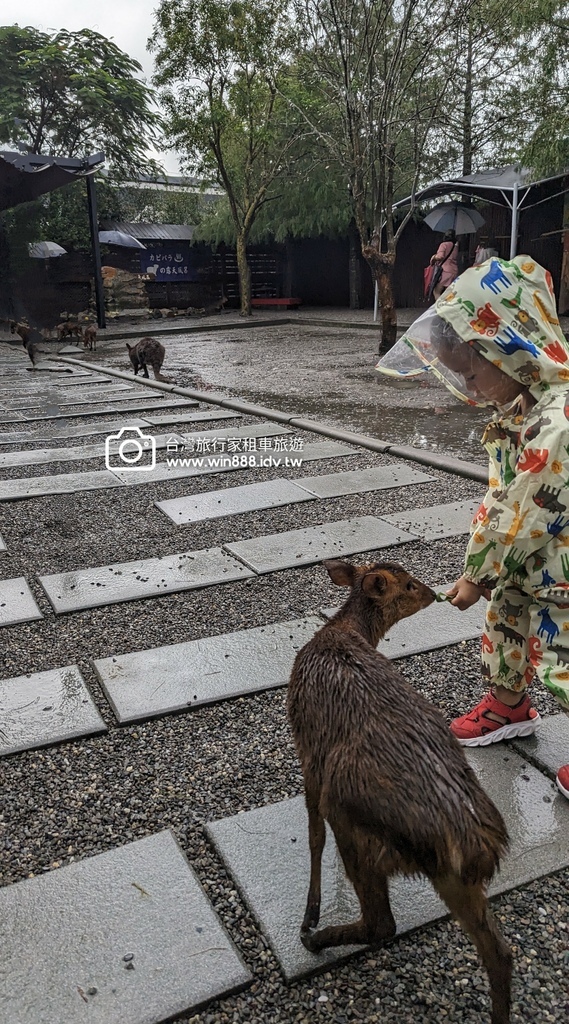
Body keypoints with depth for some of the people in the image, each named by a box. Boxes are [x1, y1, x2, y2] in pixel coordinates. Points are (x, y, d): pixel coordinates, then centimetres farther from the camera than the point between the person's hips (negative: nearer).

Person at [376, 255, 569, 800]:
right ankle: (508, 705, 50)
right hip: (522, 567, 9)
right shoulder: (521, 405, -3)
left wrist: (478, 574, -13)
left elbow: (524, 520, -27)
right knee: (504, 620, 24)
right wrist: (479, 564, 0)